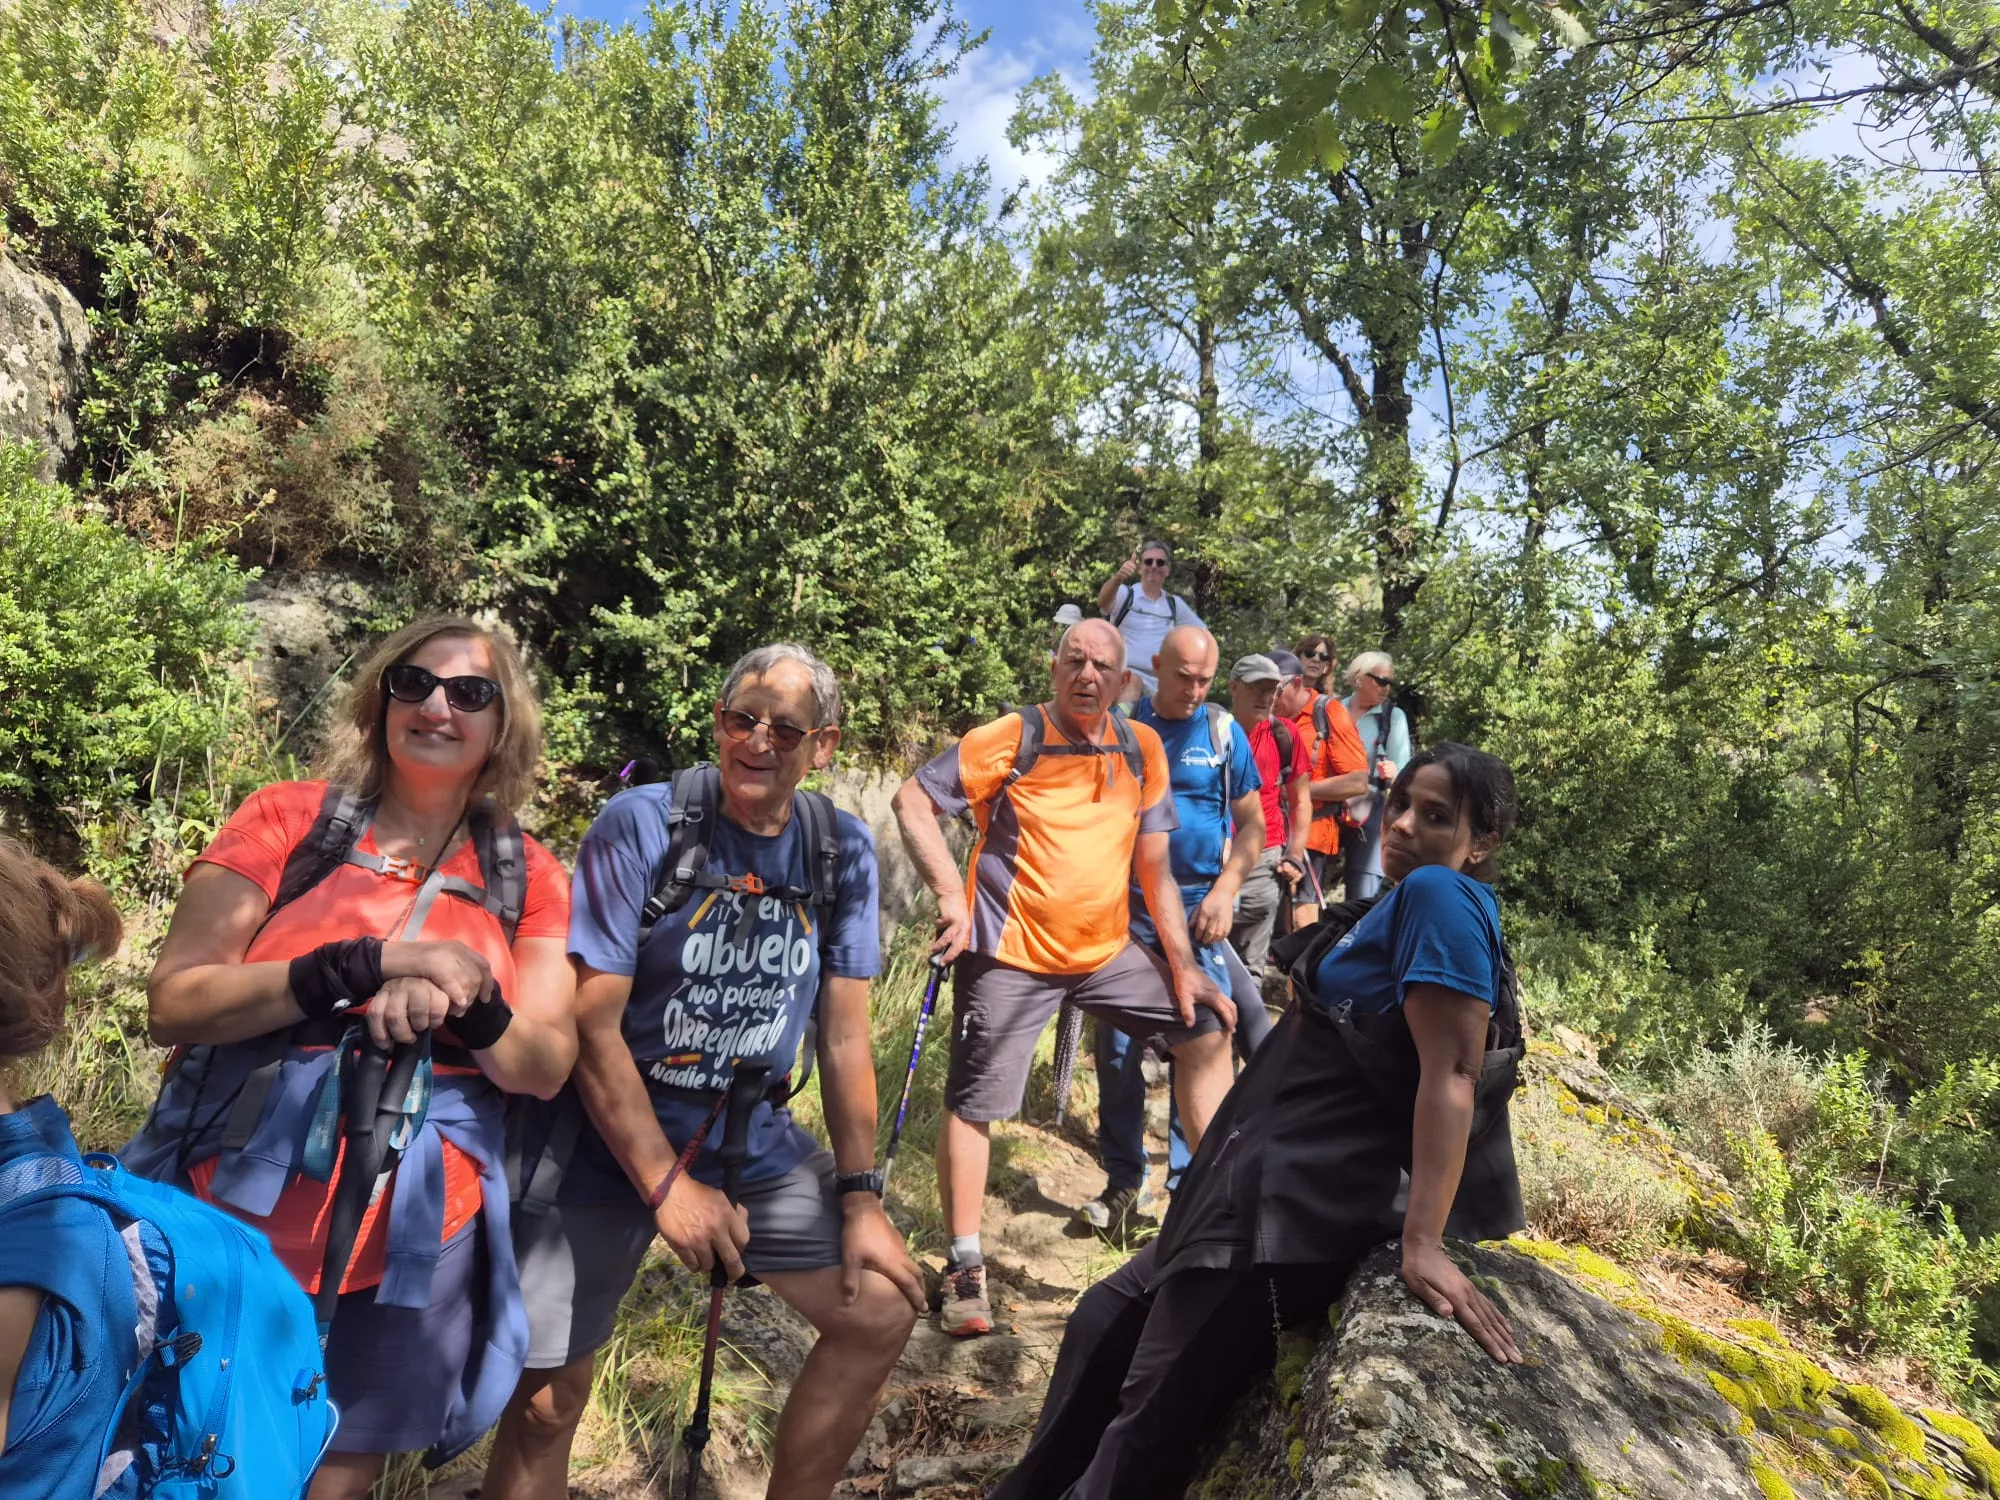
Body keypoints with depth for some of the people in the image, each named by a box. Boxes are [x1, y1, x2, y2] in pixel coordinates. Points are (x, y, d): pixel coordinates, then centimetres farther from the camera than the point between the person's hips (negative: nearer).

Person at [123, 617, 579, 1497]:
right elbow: (174, 1003, -10)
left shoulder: (527, 878, 2)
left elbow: (546, 1068, -2)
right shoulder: (287, 818, -3)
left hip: (415, 1241, 2)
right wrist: (365, 966, -23)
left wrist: (466, 1008, -23)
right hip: (233, 1215, -1)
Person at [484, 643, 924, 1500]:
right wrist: (667, 1184, -16)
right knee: (545, 1402, 0)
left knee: (883, 1310, -1)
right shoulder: (642, 825, -15)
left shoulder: (842, 851, -3)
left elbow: (844, 1033, 0)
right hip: (610, 1138, -3)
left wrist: (860, 1195, -3)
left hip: (753, 1136, 4)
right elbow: (591, 1025, -15)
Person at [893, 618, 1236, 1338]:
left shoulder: (1141, 749, 2)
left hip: (1107, 950, 5)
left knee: (1206, 1027, 7)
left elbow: (1153, 868, 8)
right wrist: (951, 895, -20)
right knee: (973, 1104, -3)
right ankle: (965, 1270, 13)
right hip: (1010, 954, -5)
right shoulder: (1014, 738, -12)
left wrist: (1183, 964, 3)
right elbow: (912, 798, -11)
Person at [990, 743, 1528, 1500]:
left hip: (1307, 1204, -11)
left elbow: (1450, 1074, -23)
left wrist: (1424, 1245, -29)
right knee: (1105, 1322, 21)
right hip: (1274, 1187, 11)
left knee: (1148, 1428, -1)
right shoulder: (1406, 904, 13)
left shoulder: (1440, 895, -15)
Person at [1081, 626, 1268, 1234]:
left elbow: (1252, 823, 6)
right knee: (1118, 1049, 5)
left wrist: (1224, 892, -6)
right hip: (1127, 910, 0)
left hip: (1199, 913, 0)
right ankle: (1123, 1182, 19)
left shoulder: (1223, 731, 2)